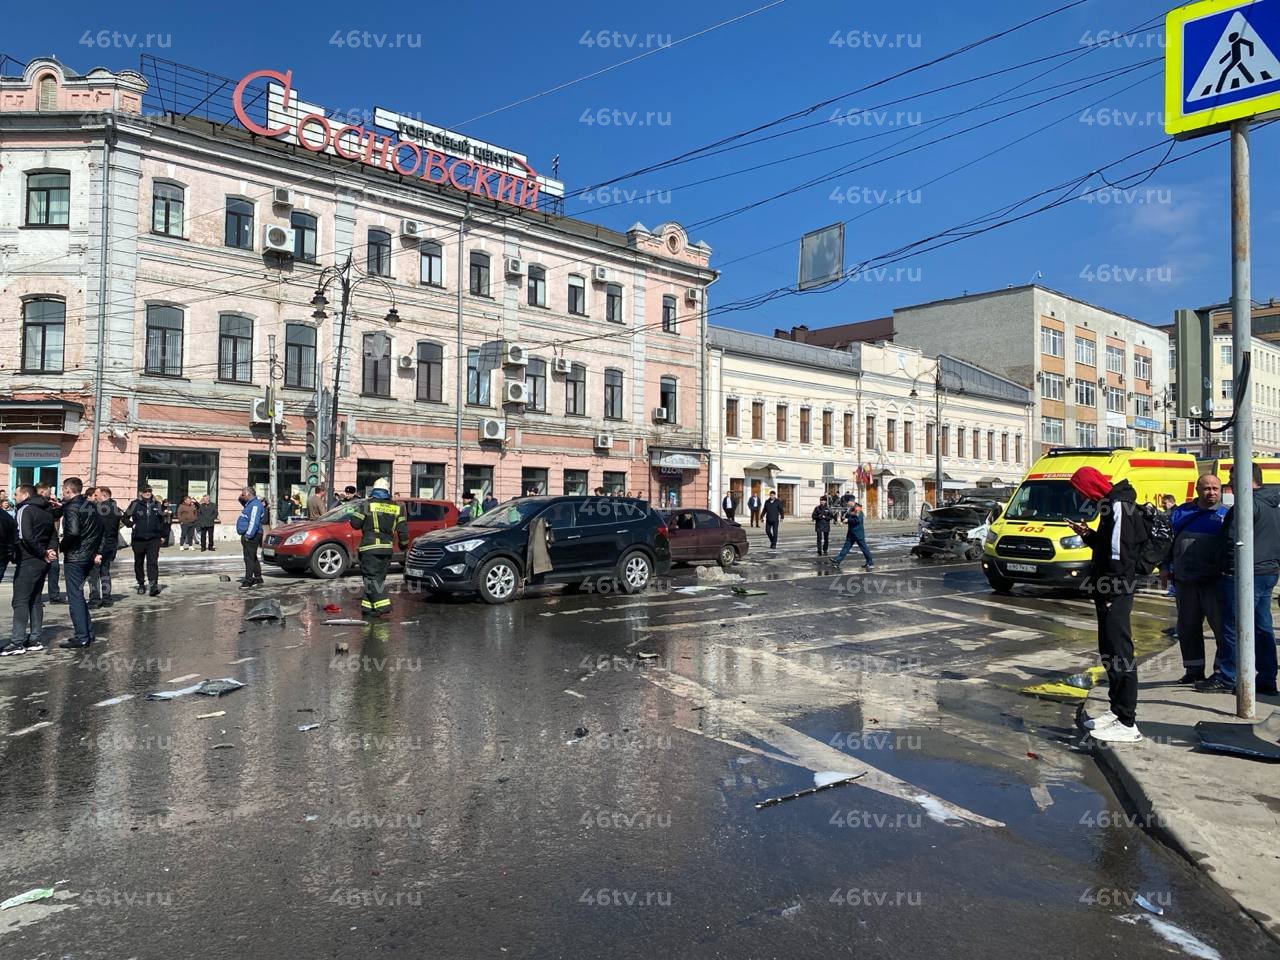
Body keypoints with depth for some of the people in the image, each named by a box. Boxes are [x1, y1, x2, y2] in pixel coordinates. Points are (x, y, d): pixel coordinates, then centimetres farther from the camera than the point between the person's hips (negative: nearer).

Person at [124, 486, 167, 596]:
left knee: (153, 562, -12)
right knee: (138, 563, 12)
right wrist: (132, 525, -4)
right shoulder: (135, 504, -1)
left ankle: (154, 585, -19)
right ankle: (141, 584, 27)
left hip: (154, 539, 0)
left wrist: (162, 535, 17)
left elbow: (163, 521, 18)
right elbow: (125, 517, 11)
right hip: (138, 539, 0)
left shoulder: (157, 505, 7)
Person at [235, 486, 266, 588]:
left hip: (251, 536, -11)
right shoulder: (250, 503, 16)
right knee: (253, 558, 16)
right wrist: (241, 499, 15)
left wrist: (248, 535, -27)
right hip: (248, 534, 11)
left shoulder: (255, 505, -17)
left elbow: (254, 522, -25)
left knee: (249, 558, -10)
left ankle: (248, 581, -11)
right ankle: (258, 578, 24)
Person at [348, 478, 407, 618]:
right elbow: (402, 529, 7)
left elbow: (355, 523, -2)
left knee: (372, 577, -4)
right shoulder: (396, 507, 8)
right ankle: (368, 606, 15)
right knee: (379, 577, 12)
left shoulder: (367, 505, -5)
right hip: (387, 548, 5)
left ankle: (382, 605, -15)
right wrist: (403, 543, 22)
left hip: (370, 548, -5)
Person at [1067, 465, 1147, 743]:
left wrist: (1111, 592, -21)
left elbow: (1119, 553, -22)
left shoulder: (1119, 506, -15)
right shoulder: (1113, 504, 16)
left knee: (1119, 654, -7)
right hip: (1111, 594, 11)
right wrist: (1088, 534, 13)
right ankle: (1117, 710, 28)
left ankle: (1127, 723, -2)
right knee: (1109, 652, 17)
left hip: (1116, 594, -11)